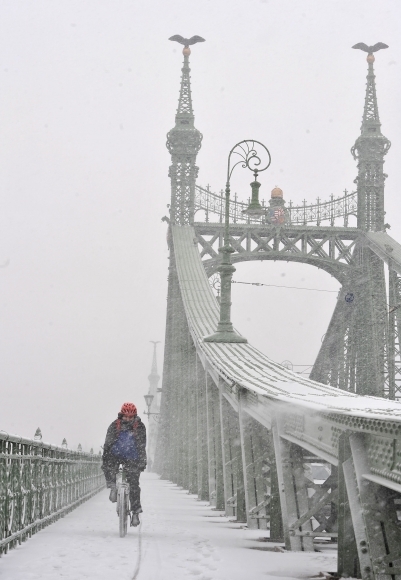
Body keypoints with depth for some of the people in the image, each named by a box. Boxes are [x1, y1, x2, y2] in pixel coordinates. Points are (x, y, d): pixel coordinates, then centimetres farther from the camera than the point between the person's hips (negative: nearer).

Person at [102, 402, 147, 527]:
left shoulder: (140, 427, -5)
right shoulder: (114, 426, -6)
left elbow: (142, 446, 0)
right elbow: (107, 444, -3)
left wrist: (142, 462, -7)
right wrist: (105, 460, -10)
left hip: (131, 458, -1)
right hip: (116, 455, 1)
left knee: (134, 484, -8)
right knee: (108, 468, -30)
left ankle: (136, 512, 0)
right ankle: (113, 487, -2)